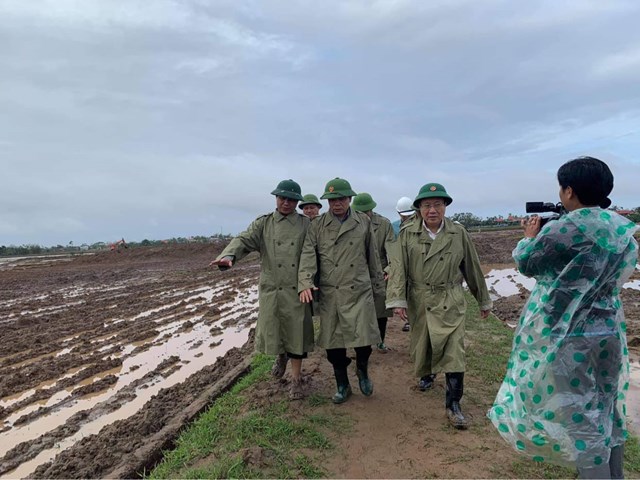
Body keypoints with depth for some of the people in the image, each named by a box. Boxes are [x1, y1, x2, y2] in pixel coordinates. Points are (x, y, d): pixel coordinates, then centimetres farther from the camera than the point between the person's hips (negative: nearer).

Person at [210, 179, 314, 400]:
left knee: (297, 333, 6)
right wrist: (228, 255, -32)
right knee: (272, 332, 12)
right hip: (271, 290, 1)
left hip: (297, 291, -1)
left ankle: (296, 379, 23)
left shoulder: (306, 224, 3)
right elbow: (244, 240, -11)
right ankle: (281, 355, 47)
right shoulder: (263, 223, 3)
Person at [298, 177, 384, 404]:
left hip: (359, 292, -1)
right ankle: (342, 385, 29)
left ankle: (362, 370, 28)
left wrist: (378, 287, 12)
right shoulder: (317, 226, 3)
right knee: (333, 344, 8)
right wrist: (305, 283, -20)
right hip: (329, 294, 1)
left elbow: (373, 257, 10)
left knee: (363, 339, -6)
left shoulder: (364, 222, 5)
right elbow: (308, 255, -5)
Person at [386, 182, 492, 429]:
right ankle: (427, 374, 49)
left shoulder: (459, 234, -3)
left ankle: (453, 404, 8)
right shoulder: (407, 234, -4)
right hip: (419, 303, 1)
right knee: (422, 346, 17)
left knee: (453, 353, -5)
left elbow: (473, 269, 5)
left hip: (450, 304, -1)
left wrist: (484, 300, 11)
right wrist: (398, 300, -18)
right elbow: (398, 268, -8)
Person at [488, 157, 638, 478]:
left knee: (578, 417, 3)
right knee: (607, 411, 19)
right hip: (608, 331, 7)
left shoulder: (564, 229, -19)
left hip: (567, 336, -7)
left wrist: (530, 237, 16)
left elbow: (527, 263, -5)